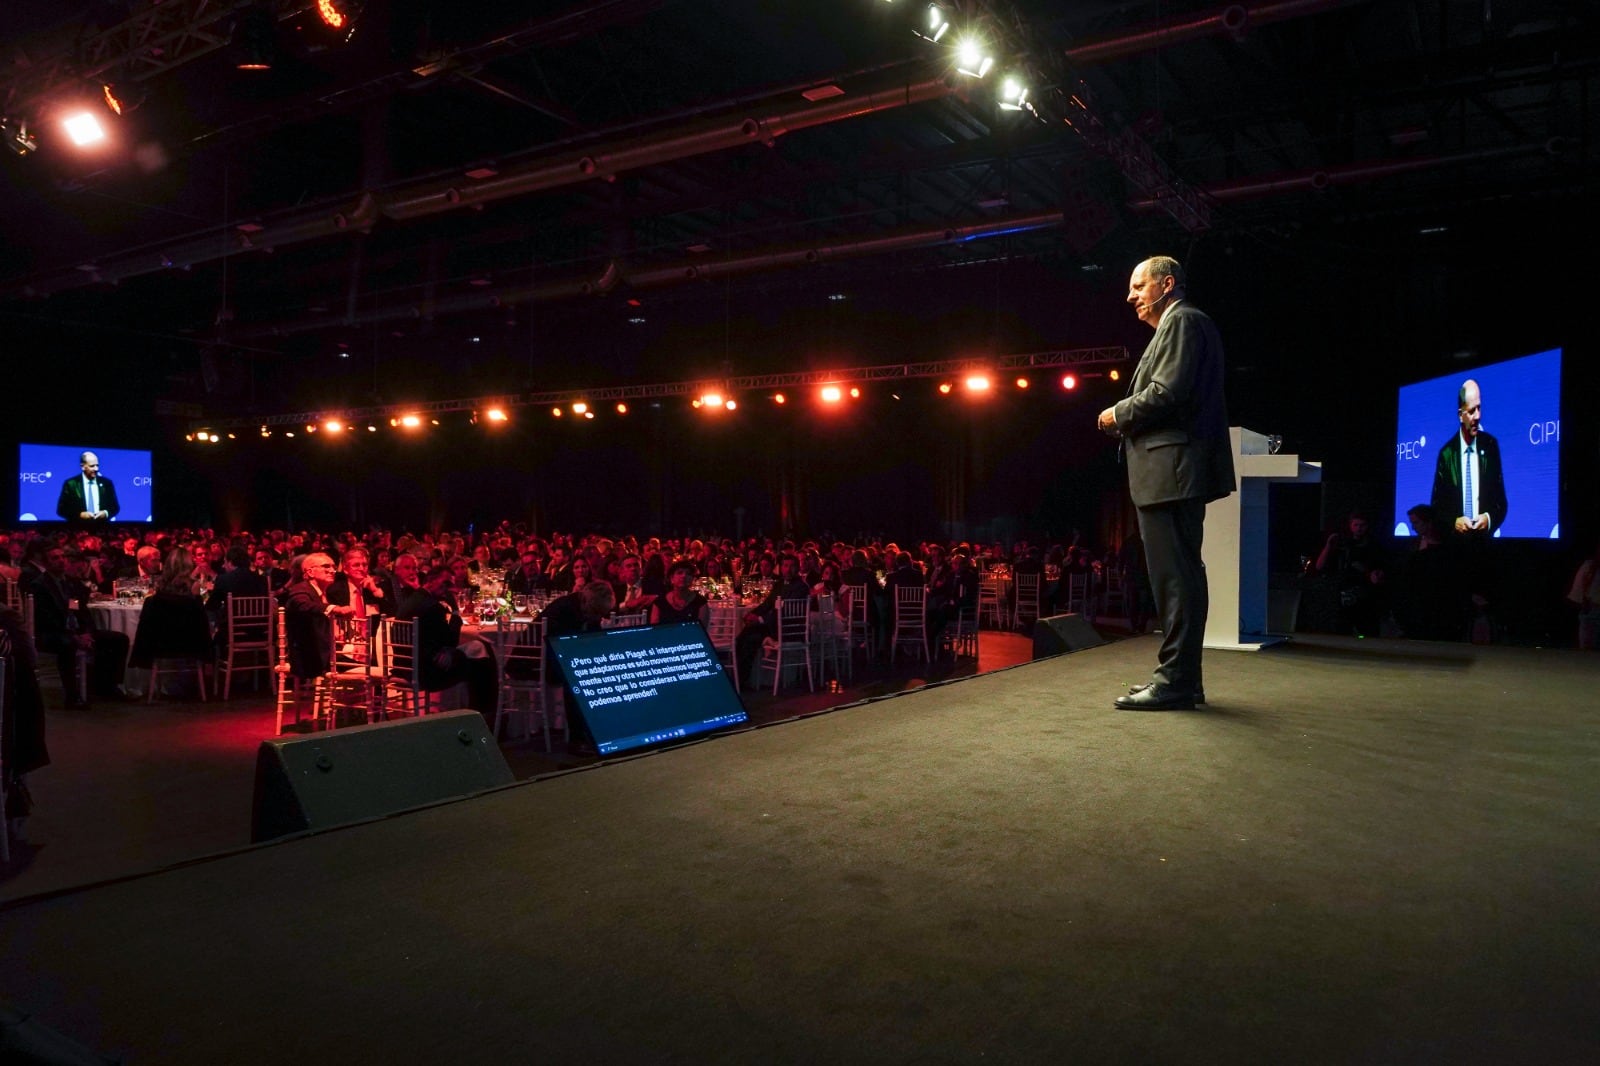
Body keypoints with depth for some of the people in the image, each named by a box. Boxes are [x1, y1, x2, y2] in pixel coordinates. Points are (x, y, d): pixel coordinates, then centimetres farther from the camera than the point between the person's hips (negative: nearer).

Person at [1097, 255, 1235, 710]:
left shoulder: (1182, 320, -7)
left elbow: (1166, 393, -19)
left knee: (1173, 575, -10)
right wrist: (1129, 420, 10)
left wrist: (1119, 414, -5)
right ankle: (1183, 677, 18)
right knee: (1180, 572, 12)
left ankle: (1175, 681, -7)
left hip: (1171, 469, -11)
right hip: (1176, 471, 11)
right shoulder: (1182, 323, 25)